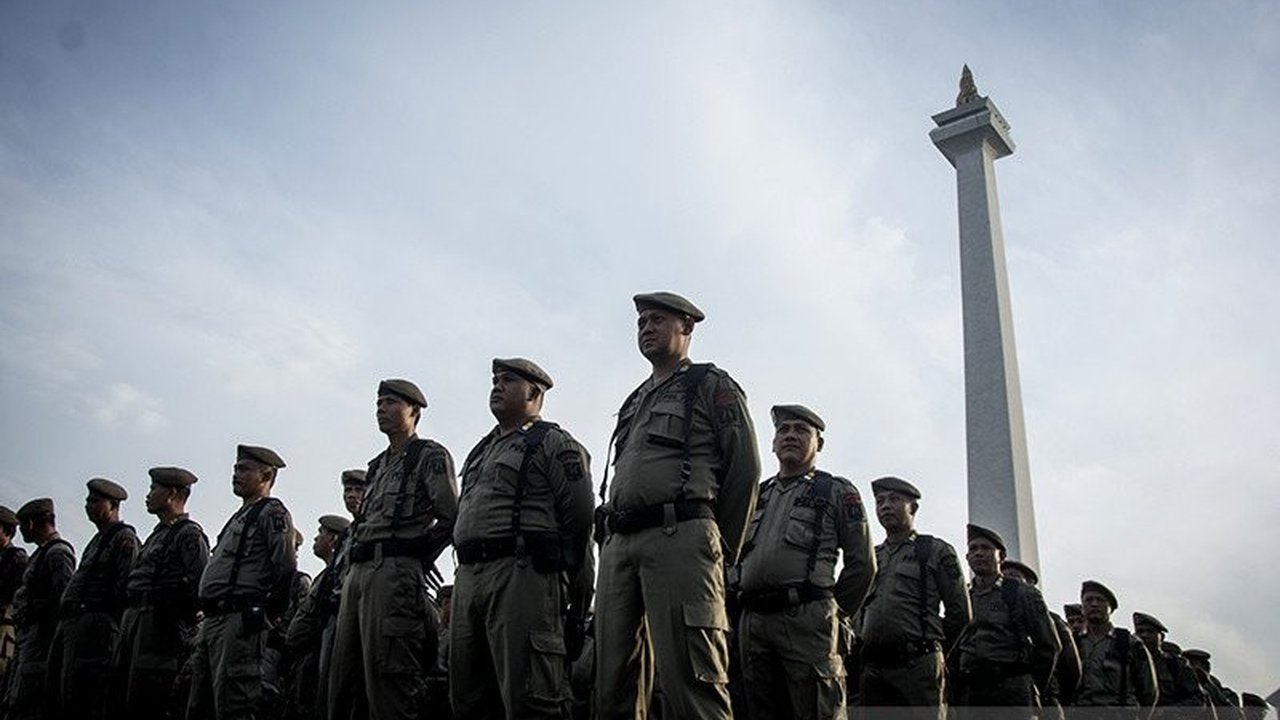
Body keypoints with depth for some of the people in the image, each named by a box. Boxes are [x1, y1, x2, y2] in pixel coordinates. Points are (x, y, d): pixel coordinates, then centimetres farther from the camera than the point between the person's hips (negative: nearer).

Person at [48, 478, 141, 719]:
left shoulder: (125, 539, -6)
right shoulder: (97, 540, 24)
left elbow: (125, 589, -14)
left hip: (95, 624, -10)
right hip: (68, 623, 10)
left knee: (81, 700, -12)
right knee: (58, 690, 9)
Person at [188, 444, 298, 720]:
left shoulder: (272, 512, -4)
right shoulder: (238, 518, 26)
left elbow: (286, 567, -16)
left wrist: (268, 613, -13)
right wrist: (208, 619, 20)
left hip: (240, 622, -10)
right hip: (211, 622, 10)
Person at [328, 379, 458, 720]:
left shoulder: (430, 456, 1)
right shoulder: (377, 465, 26)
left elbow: (451, 518, -6)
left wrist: (415, 560, 0)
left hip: (394, 573, -9)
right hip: (357, 573, 9)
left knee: (386, 678, -12)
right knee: (342, 681, 8)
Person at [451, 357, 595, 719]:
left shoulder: (554, 444, 1)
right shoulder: (480, 452, 26)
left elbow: (579, 522, -5)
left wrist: (578, 600, -8)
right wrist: (464, 578, 19)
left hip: (521, 575, -8)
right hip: (468, 578, 9)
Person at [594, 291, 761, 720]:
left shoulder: (711, 386, 11)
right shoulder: (633, 403, 30)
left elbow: (745, 467, 2)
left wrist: (723, 550, -1)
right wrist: (610, 539, 15)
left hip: (679, 536, -7)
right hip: (618, 544, 7)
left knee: (688, 681, -14)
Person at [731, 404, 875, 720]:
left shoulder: (837, 491, 9)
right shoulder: (756, 496, 22)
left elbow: (862, 563, 5)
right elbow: (734, 556, 26)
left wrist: (833, 612, 3)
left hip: (807, 619, -5)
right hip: (752, 621, 5)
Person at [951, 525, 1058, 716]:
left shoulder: (1022, 594, 6)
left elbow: (1050, 645, 6)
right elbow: (951, 650, 20)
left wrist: (1033, 685, 4)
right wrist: (957, 695, 11)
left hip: (1013, 693, -3)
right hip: (969, 696, 4)